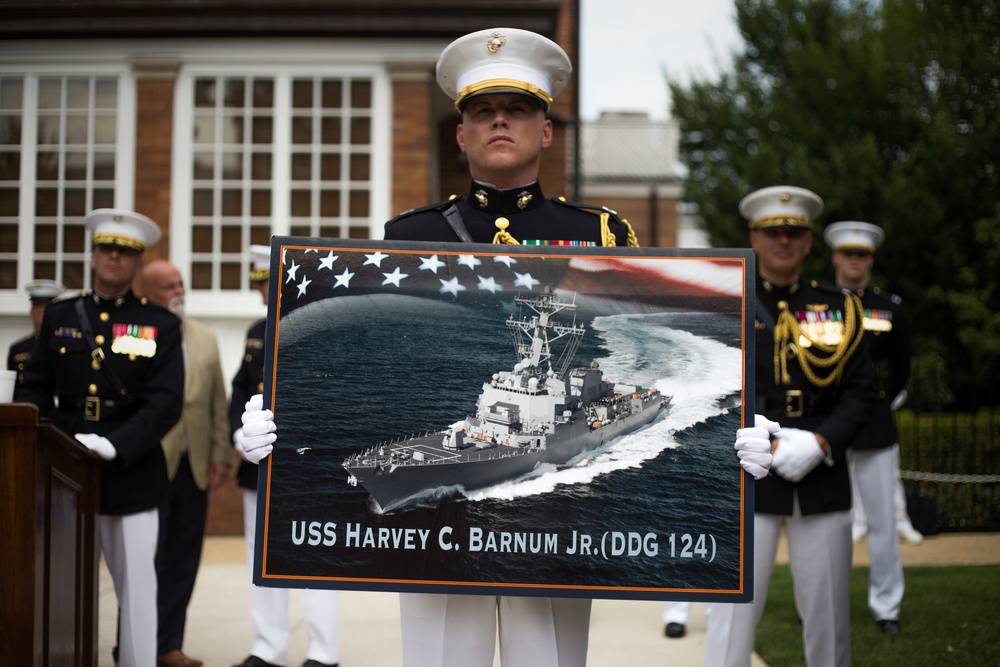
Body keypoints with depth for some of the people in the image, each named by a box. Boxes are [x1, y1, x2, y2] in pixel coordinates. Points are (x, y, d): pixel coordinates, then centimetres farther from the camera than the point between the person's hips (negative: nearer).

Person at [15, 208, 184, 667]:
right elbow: (34, 388, 9)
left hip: (132, 475, -2)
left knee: (136, 586, 2)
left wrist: (114, 444, -20)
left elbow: (165, 403, -7)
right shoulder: (59, 317, 11)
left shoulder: (160, 325, 3)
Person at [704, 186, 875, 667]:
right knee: (734, 609, -4)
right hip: (747, 482, -2)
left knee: (828, 614, 7)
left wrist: (820, 443, -12)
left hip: (822, 479, 2)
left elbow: (859, 393, 5)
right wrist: (769, 445, -12)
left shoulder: (838, 310, 10)